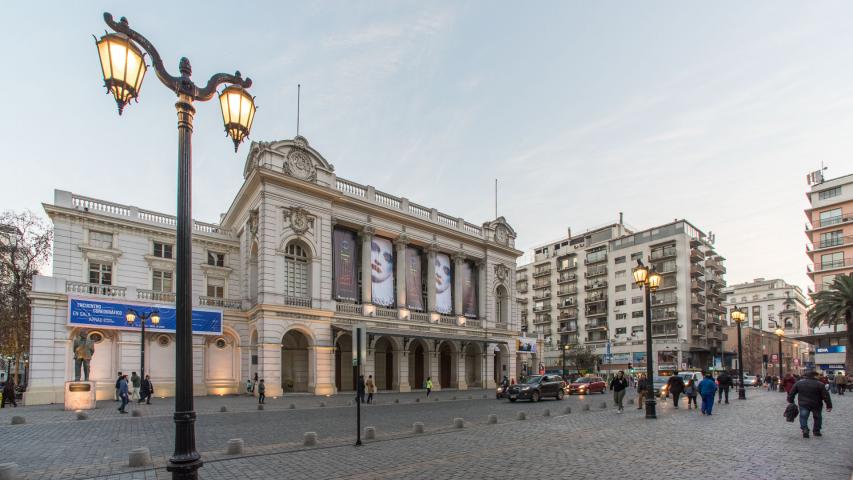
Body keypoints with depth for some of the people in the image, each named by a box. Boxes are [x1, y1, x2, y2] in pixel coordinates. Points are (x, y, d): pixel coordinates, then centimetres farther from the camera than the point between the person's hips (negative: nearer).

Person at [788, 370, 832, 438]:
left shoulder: (798, 383, 1)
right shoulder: (819, 384, -7)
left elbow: (791, 393, 5)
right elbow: (826, 396, -8)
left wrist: (790, 401, 15)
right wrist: (829, 406, -2)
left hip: (803, 404, 1)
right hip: (816, 405, -1)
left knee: (803, 417, 3)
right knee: (817, 417, 18)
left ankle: (804, 429, -15)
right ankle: (816, 431, 24)